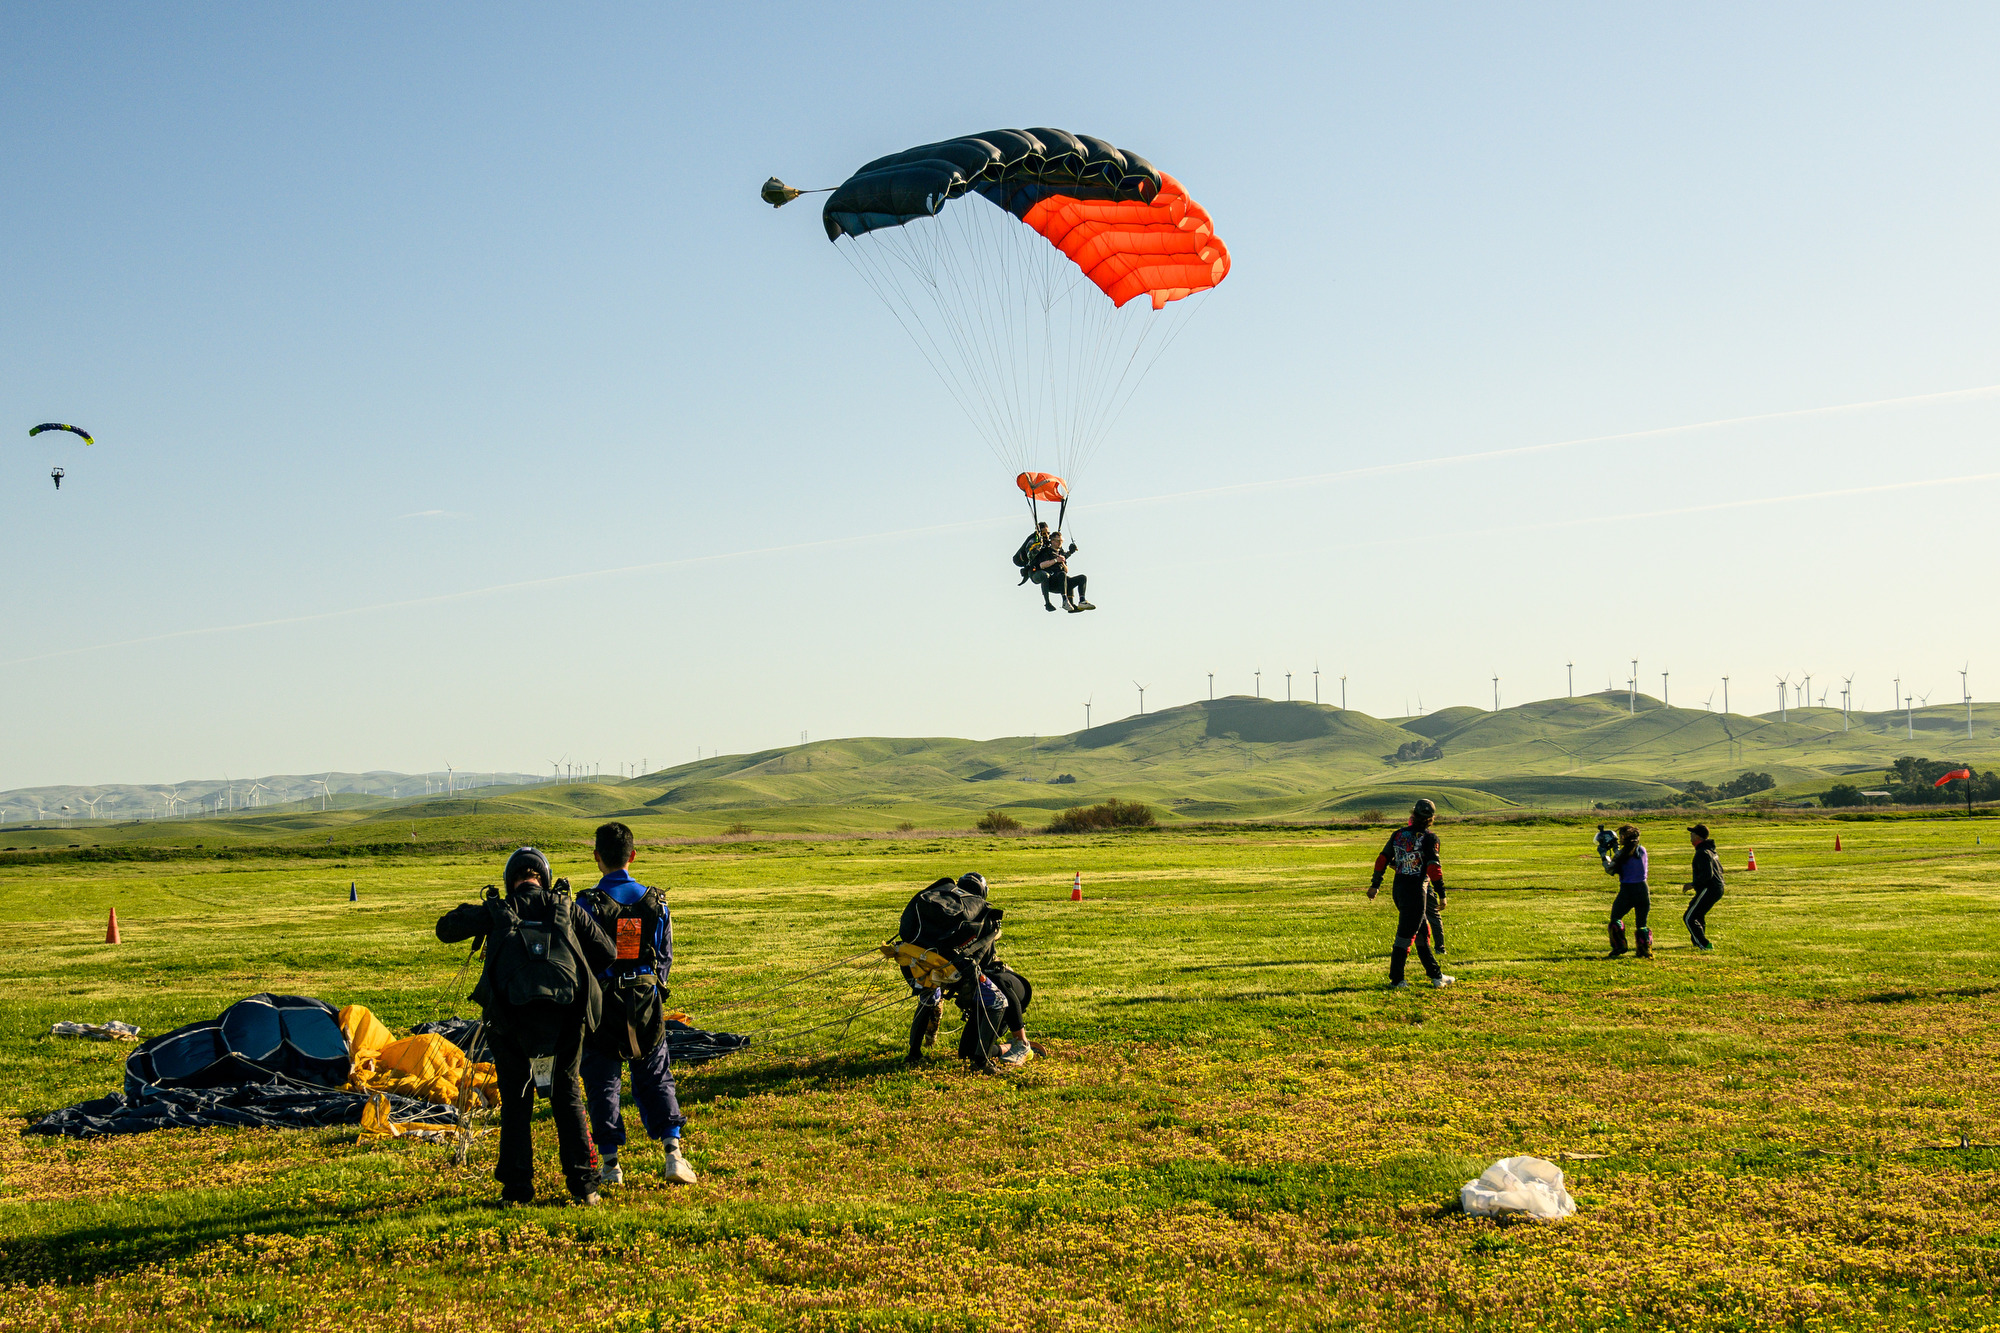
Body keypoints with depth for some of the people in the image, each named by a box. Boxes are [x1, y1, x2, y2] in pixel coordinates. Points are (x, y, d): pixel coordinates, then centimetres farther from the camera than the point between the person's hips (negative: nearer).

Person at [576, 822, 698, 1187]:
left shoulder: (589, 904, -11)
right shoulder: (655, 902, 1)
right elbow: (666, 956, 7)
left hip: (601, 1002, -3)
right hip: (646, 1001, 3)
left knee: (602, 1080, 7)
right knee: (655, 1077, 13)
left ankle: (610, 1163, 9)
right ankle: (673, 1152, 1)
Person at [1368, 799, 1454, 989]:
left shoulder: (1398, 834, 8)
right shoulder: (1428, 838, -9)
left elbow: (1382, 860, 11)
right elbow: (1433, 867, -16)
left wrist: (1375, 885, 19)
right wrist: (1442, 895, -13)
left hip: (1398, 889, 7)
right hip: (1416, 890, -7)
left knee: (1422, 932, 16)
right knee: (1406, 934, -2)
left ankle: (1436, 975, 23)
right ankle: (1396, 979, 1)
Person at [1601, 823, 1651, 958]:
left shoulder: (1621, 854, -11)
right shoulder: (1642, 850, 5)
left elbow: (1610, 870, -3)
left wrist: (1603, 855, 9)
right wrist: (1617, 850, 25)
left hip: (1627, 890, -4)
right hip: (1643, 890, 4)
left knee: (1615, 918, 15)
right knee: (1641, 923, 14)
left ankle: (1619, 948, 9)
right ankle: (1646, 950, 2)